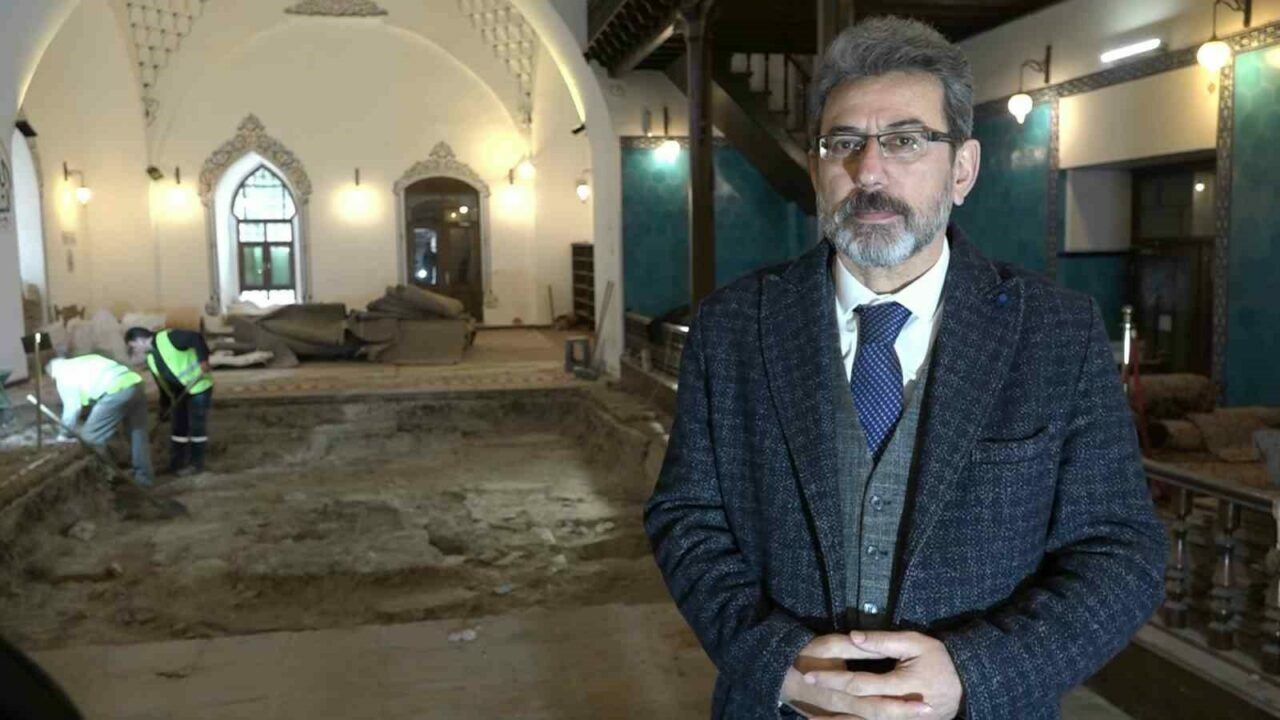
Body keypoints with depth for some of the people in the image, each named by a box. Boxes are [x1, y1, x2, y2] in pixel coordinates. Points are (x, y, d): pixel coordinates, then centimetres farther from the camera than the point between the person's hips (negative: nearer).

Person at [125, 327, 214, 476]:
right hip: (180, 393, 9)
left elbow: (196, 338, -26)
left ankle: (196, 464, 6)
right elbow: (162, 383, 14)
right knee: (177, 427, 12)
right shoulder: (151, 359, 9)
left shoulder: (168, 338, -18)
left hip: (198, 387, -9)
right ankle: (177, 464, 21)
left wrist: (203, 360, -33)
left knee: (197, 427, -3)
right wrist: (164, 405, 13)